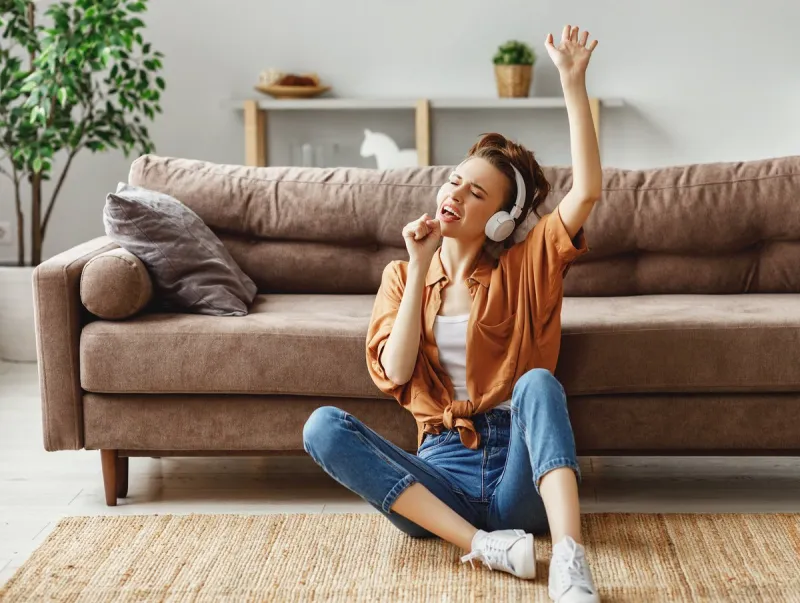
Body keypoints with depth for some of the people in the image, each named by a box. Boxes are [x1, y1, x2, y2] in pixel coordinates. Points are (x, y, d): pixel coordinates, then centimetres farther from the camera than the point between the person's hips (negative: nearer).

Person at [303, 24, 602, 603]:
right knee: (324, 426, -23)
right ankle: (484, 545, -35)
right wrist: (420, 271, -5)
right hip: (444, 474, 2)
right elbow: (394, 373, -2)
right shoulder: (403, 277, 14)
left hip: (520, 476, -1)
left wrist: (574, 82, -13)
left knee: (537, 381, -31)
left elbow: (588, 190, -7)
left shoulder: (524, 268, 9)